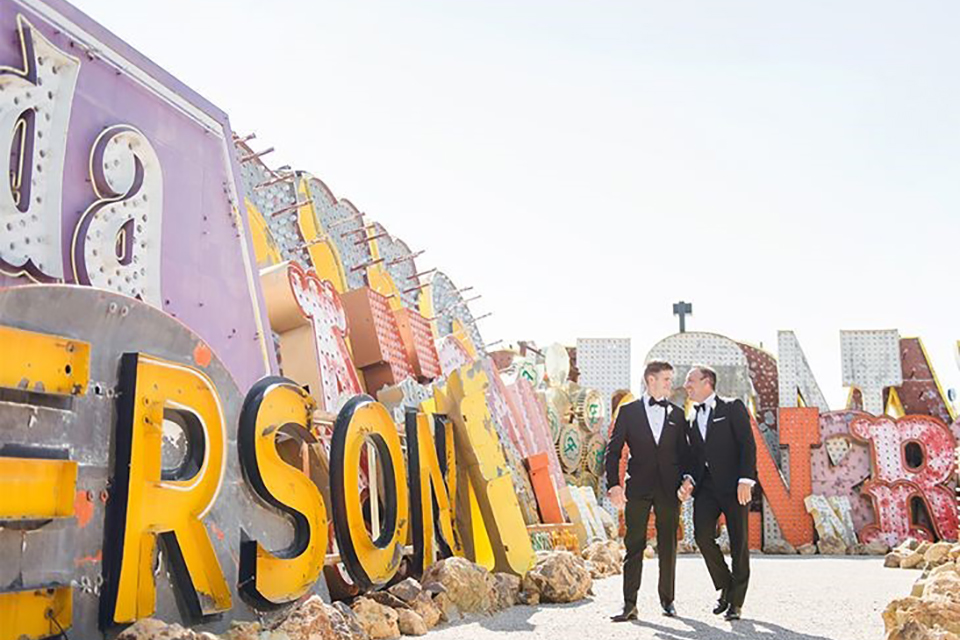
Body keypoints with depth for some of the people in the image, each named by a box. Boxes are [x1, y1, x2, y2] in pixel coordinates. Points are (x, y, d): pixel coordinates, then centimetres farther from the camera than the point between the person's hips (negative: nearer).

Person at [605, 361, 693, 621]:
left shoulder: (677, 414, 11)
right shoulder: (628, 411, 4)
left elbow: (684, 452, 12)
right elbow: (613, 450, 1)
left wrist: (686, 478, -5)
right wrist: (613, 485, -8)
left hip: (669, 489, 2)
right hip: (638, 489, -2)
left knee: (668, 546, 7)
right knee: (634, 546, -1)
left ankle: (667, 599, 20)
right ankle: (630, 604, 2)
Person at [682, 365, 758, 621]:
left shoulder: (733, 408, 1)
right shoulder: (691, 419, 18)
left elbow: (748, 444, -7)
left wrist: (745, 480, -17)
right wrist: (690, 479, 3)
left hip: (734, 485, -4)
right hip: (706, 486, 4)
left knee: (739, 544, 1)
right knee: (702, 535, -12)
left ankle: (736, 602, 13)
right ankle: (725, 586, 10)